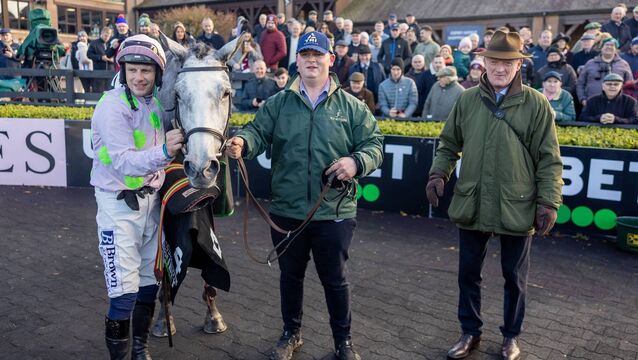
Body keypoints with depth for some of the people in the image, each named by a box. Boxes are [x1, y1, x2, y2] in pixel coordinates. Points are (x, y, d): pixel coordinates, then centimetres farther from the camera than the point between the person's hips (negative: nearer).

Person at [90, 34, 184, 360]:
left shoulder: (156, 103, 3)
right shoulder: (113, 107, -17)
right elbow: (124, 161, -28)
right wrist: (164, 152, -43)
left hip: (151, 199, 7)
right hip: (119, 203, -6)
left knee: (149, 282, 16)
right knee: (125, 290, -6)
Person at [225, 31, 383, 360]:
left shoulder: (352, 107, 1)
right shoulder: (277, 103, 3)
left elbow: (374, 145, 1)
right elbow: (258, 131, -8)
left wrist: (357, 162, -20)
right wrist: (243, 143, -31)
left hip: (334, 213, -1)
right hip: (286, 211, 2)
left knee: (335, 280, 11)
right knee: (290, 276, 18)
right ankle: (291, 333, 40)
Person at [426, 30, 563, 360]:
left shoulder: (536, 104, -4)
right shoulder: (467, 100, 3)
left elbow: (549, 159, -4)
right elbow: (449, 144, 11)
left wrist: (548, 202, -9)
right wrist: (438, 173, -5)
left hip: (517, 208, -2)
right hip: (471, 205, 2)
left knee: (514, 278, 14)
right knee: (468, 274, 14)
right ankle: (470, 332, 33)